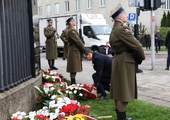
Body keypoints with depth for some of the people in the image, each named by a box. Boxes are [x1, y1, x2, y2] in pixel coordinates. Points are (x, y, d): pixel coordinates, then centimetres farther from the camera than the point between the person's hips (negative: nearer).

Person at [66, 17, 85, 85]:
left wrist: (82, 48, 12)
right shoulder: (72, 31, -17)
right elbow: (78, 41, -18)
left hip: (73, 50, 10)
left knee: (73, 69, 14)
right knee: (74, 69, -6)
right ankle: (73, 83, -2)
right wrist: (83, 48, -6)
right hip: (74, 51, -10)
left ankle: (73, 82, 20)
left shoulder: (69, 30, 16)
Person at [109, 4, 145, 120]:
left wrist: (137, 57, 6)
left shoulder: (114, 29, 15)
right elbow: (136, 45, -19)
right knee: (124, 90, -4)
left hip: (118, 60, 10)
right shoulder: (122, 29, -17)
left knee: (119, 89, 15)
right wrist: (141, 57, -1)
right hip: (125, 62, -10)